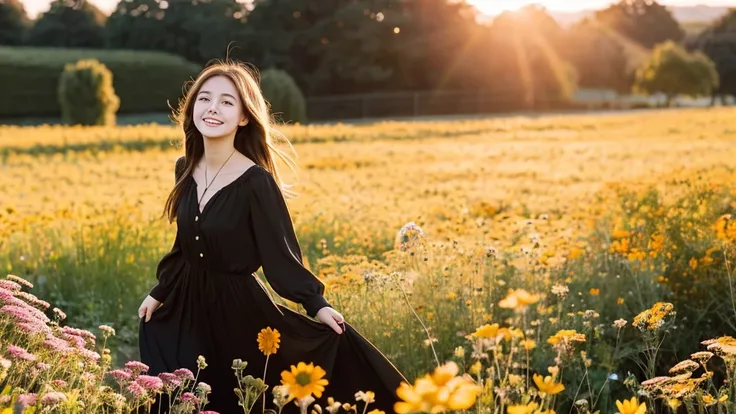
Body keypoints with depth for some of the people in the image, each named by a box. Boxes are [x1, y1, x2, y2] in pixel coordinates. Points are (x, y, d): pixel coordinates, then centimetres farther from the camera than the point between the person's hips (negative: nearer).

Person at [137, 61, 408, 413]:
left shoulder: (256, 182, -18)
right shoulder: (185, 169, 2)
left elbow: (280, 253, -17)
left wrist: (316, 303, -26)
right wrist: (159, 292, 16)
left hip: (238, 311, -6)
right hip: (185, 309, 6)